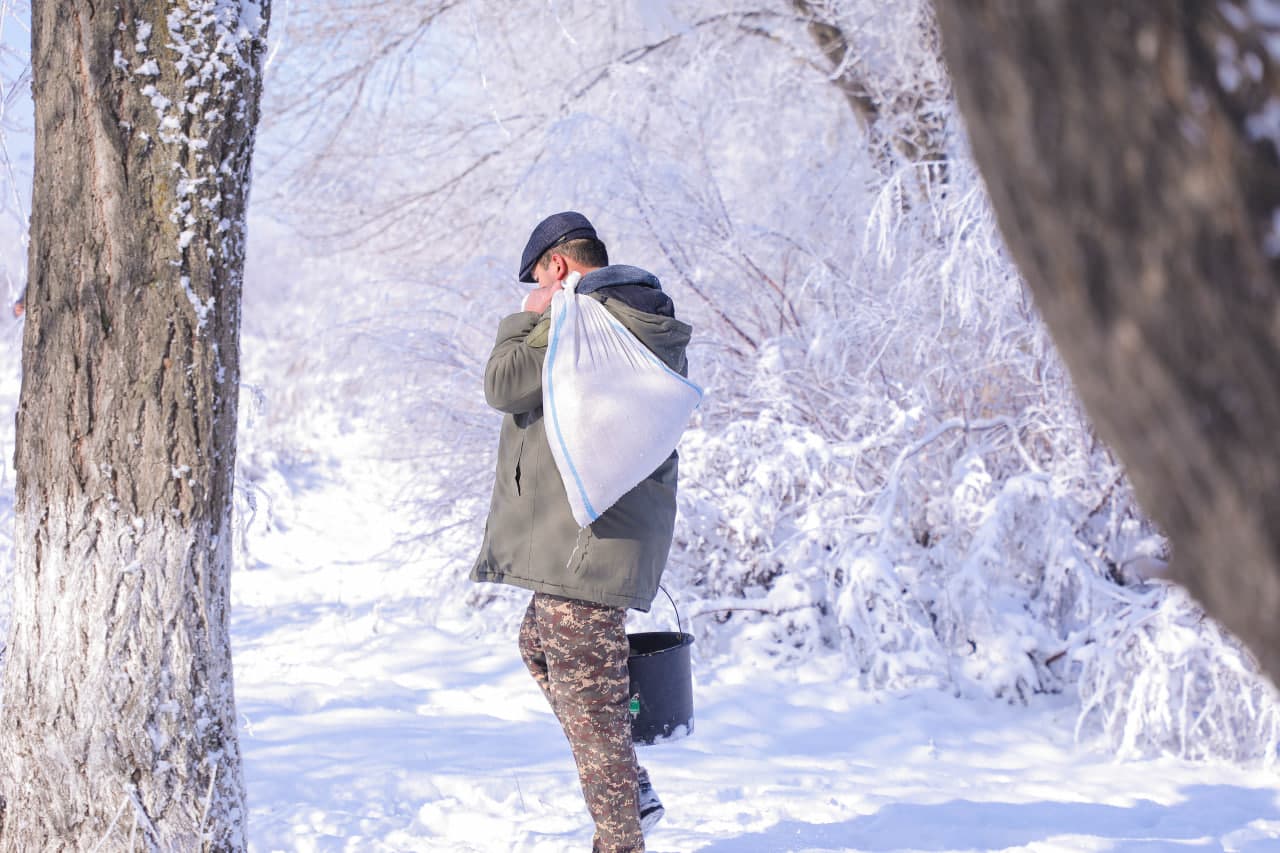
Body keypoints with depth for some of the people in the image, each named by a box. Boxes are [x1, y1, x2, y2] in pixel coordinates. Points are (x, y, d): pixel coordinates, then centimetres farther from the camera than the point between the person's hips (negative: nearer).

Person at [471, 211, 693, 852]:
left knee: (586, 690, -4)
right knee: (541, 647, 24)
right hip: (626, 524, 10)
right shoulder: (658, 327, 14)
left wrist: (528, 319, 1)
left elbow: (503, 385, -11)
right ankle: (628, 790, 23)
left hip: (586, 535, -10)